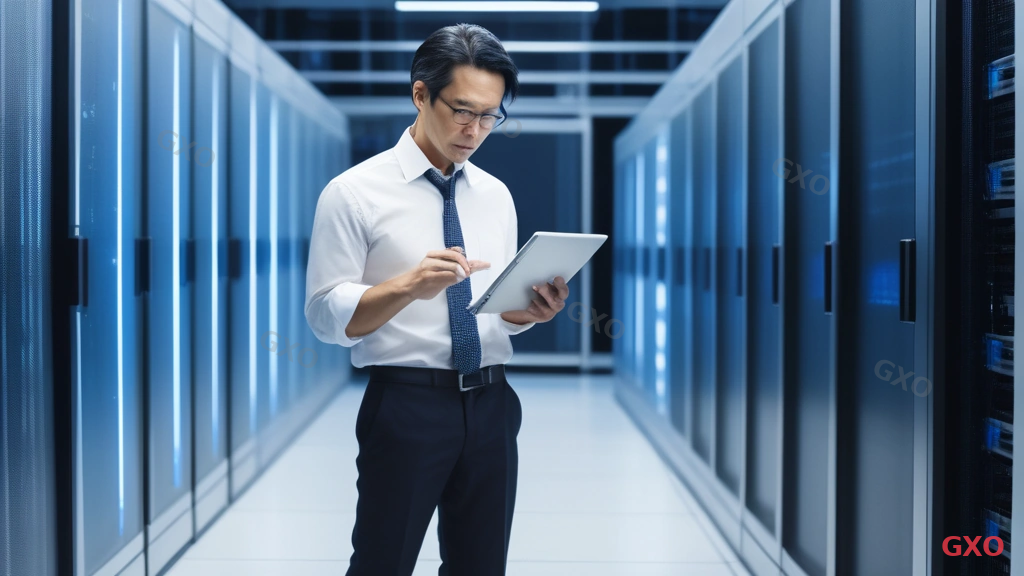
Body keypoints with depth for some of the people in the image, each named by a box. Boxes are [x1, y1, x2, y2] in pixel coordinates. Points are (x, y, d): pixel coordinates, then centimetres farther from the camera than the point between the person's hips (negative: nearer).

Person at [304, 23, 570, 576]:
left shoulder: (496, 195, 11)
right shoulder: (355, 192, -6)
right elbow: (327, 316, -10)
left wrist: (531, 310, -7)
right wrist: (410, 285, -26)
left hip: (491, 405, 5)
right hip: (405, 406, -5)